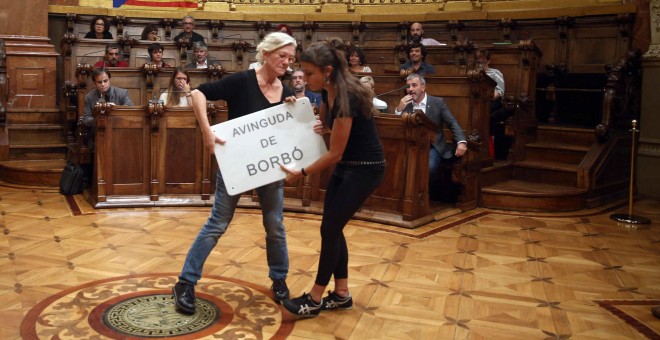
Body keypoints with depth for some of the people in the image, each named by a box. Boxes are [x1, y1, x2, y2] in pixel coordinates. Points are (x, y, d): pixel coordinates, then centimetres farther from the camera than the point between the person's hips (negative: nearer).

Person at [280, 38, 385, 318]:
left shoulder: (346, 97, -26)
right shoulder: (328, 91, 0)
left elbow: (335, 153, -22)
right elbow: (325, 123, 22)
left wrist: (302, 173, -15)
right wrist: (318, 125, 0)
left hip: (365, 168, -9)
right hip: (346, 166, 9)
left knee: (330, 229, -5)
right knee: (332, 228, 9)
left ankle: (315, 300, 8)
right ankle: (342, 294, 21)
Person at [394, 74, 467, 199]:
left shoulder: (438, 102, 2)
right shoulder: (405, 104, 9)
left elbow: (453, 124, -1)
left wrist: (461, 142, -19)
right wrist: (399, 109, -12)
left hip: (432, 147, -2)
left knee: (429, 167, -31)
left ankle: (429, 194, -5)